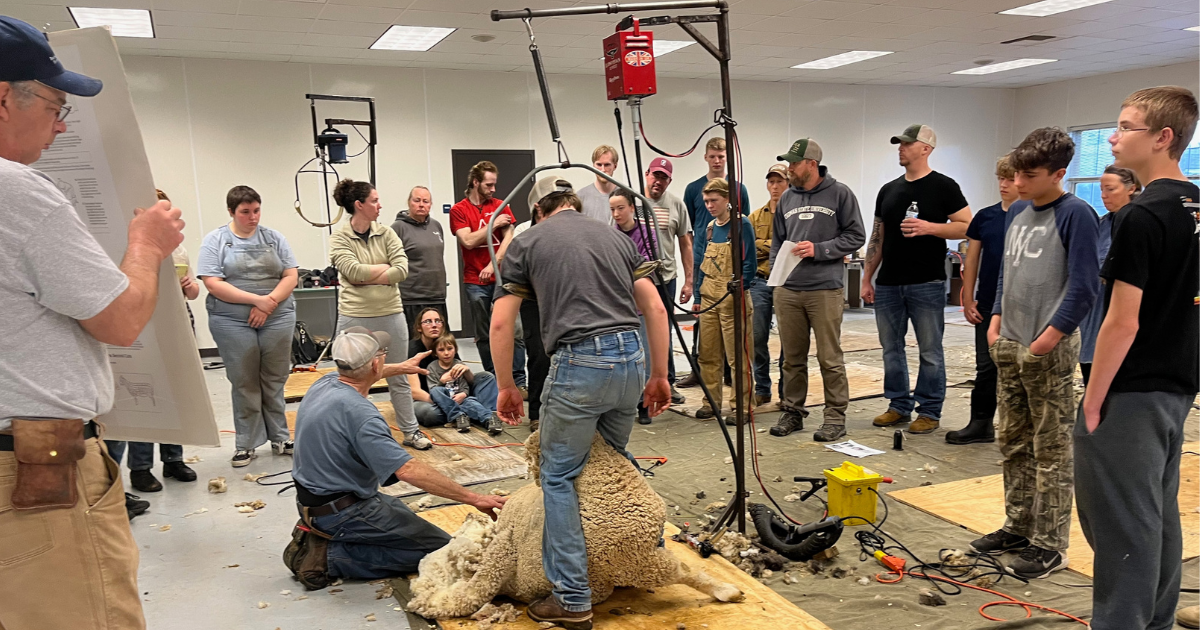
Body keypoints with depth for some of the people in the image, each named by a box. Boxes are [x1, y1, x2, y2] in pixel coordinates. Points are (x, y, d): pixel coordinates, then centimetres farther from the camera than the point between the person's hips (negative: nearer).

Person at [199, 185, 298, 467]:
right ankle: (246, 444, 16)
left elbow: (290, 277, 4)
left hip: (278, 318, 2)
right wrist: (257, 299, -15)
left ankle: (280, 438, 20)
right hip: (233, 322, -2)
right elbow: (213, 284, -8)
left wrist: (270, 302, -12)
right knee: (244, 384, 5)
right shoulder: (215, 240, 1)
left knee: (275, 381, 8)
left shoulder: (274, 238, 8)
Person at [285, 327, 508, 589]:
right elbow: (407, 470, -34)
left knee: (399, 508, 31)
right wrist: (473, 498, -29)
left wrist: (400, 368, 40)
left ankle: (317, 535, 13)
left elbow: (358, 376, 25)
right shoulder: (358, 412, -28)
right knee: (440, 548, -6)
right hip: (342, 513, -9)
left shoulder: (323, 384, -2)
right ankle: (330, 557, -8)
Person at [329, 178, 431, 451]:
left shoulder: (386, 233, 3)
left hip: (391, 315, 3)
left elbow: (402, 270, -8)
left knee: (399, 379, 13)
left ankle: (411, 431, 24)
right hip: (355, 318, -3)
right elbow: (353, 270, -19)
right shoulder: (339, 238, -4)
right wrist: (385, 268, -9)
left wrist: (366, 277, -13)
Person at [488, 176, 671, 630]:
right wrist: (659, 376, 19)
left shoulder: (528, 243, 10)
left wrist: (507, 387, 14)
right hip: (632, 358, 5)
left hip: (579, 363, -5)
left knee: (559, 477, 8)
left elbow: (501, 323, 5)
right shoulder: (614, 237, 20)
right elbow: (655, 308, 15)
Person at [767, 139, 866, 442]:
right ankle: (792, 411, 22)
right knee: (792, 358, 11)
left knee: (830, 358, 0)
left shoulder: (839, 193, 0)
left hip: (826, 289, -4)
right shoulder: (787, 198, 13)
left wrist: (818, 249, -12)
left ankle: (835, 417, 9)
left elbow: (856, 236, -2)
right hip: (787, 290, 5)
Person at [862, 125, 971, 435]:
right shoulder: (888, 190, 14)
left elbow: (967, 226, -5)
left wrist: (929, 227, -19)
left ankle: (929, 411, 10)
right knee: (891, 348, 10)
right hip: (888, 284, 6)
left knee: (930, 351, 1)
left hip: (927, 284, -5)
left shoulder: (944, 187, -2)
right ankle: (899, 406, 21)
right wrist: (867, 278, 12)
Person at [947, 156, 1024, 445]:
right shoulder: (984, 217, 6)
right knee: (986, 366, 10)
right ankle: (981, 424, 18)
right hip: (987, 305, 4)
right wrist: (968, 300, 3)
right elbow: (971, 260, 9)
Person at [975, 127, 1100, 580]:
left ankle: (1049, 544, 10)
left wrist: (1051, 336, -16)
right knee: (1013, 443, 15)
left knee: (1052, 451, 1)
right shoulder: (1017, 214, 12)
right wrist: (996, 320, 11)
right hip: (1009, 347, 8)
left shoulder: (1075, 215, -10)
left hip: (1049, 350, -8)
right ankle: (1018, 525, 28)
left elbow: (1084, 285, -14)